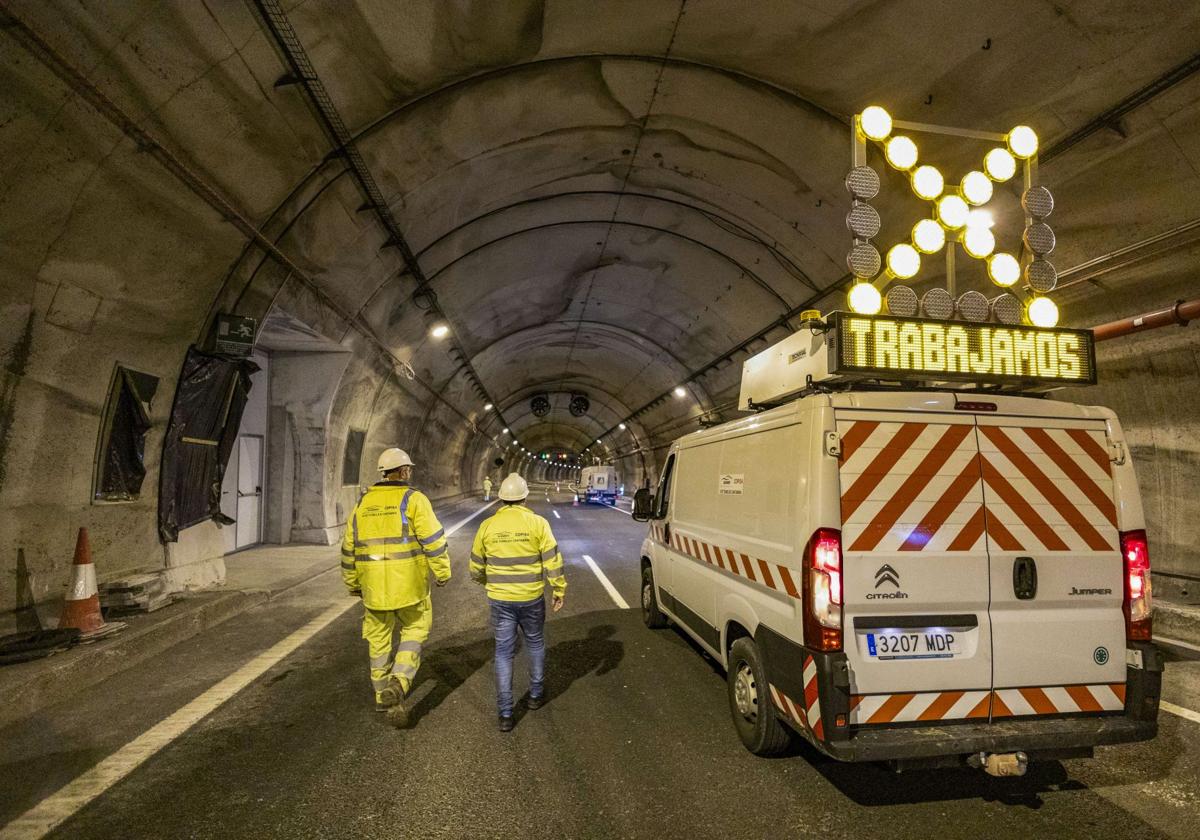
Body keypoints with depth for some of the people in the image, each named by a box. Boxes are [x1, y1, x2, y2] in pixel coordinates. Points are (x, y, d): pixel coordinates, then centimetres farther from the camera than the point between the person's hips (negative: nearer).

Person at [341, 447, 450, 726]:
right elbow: (433, 540, -12)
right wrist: (442, 572, -1)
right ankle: (398, 684, -8)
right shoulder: (414, 499, -9)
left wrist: (352, 582, 22)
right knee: (414, 632, 12)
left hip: (373, 583, 4)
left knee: (379, 637, 18)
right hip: (408, 582, -4)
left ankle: (383, 694, 27)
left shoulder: (364, 503, 7)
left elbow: (350, 547, 12)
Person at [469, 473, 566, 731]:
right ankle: (536, 695, 34)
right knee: (536, 645, 22)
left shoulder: (488, 526, -3)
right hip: (532, 598, -1)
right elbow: (553, 561, -10)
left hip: (500, 599, 1)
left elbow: (476, 567, 6)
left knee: (504, 652, 9)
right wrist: (560, 590, 3)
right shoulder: (538, 523, -8)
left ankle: (505, 714, 7)